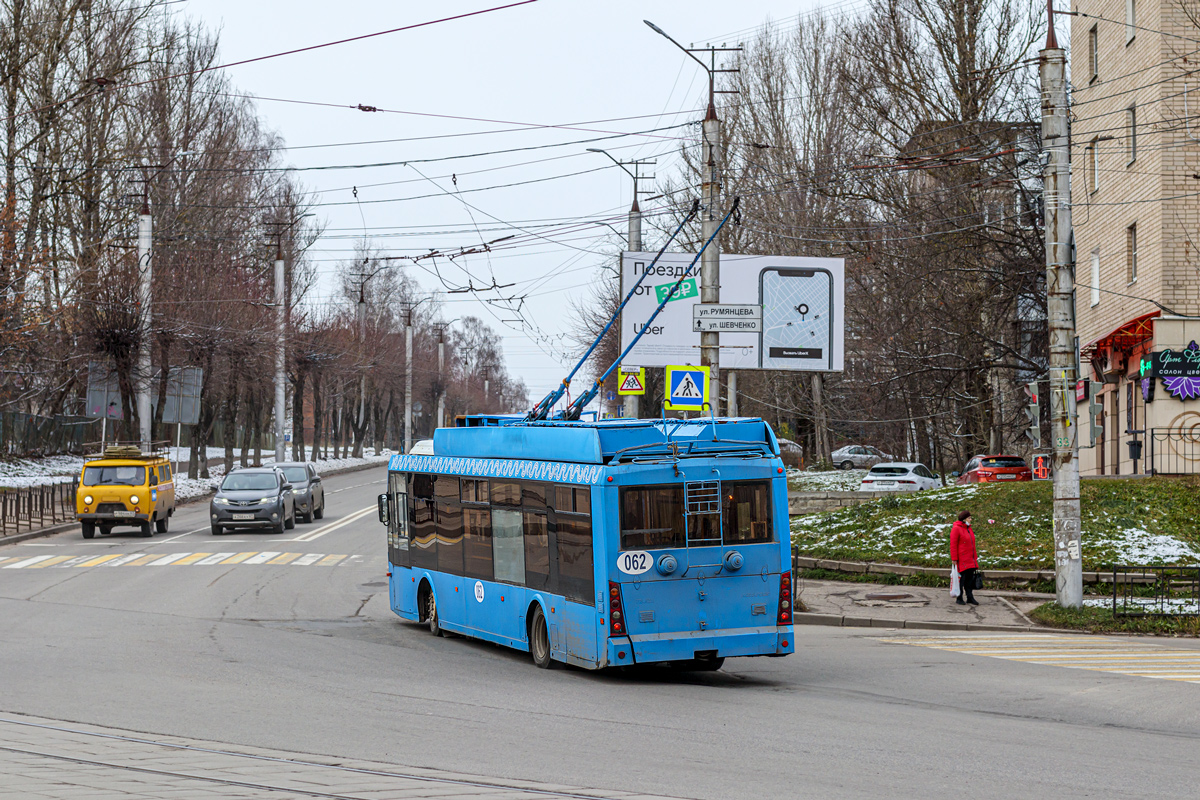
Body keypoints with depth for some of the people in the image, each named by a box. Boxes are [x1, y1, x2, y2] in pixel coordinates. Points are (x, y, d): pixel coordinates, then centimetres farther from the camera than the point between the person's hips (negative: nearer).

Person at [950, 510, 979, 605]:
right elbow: (953, 545, -13)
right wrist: (954, 558, -16)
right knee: (961, 578, -5)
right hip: (961, 560, -8)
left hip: (970, 560, 8)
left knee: (970, 578, 7)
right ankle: (959, 598, 3)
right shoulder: (956, 529, -10)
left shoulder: (968, 529, 16)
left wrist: (975, 557, 19)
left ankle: (970, 597, 13)